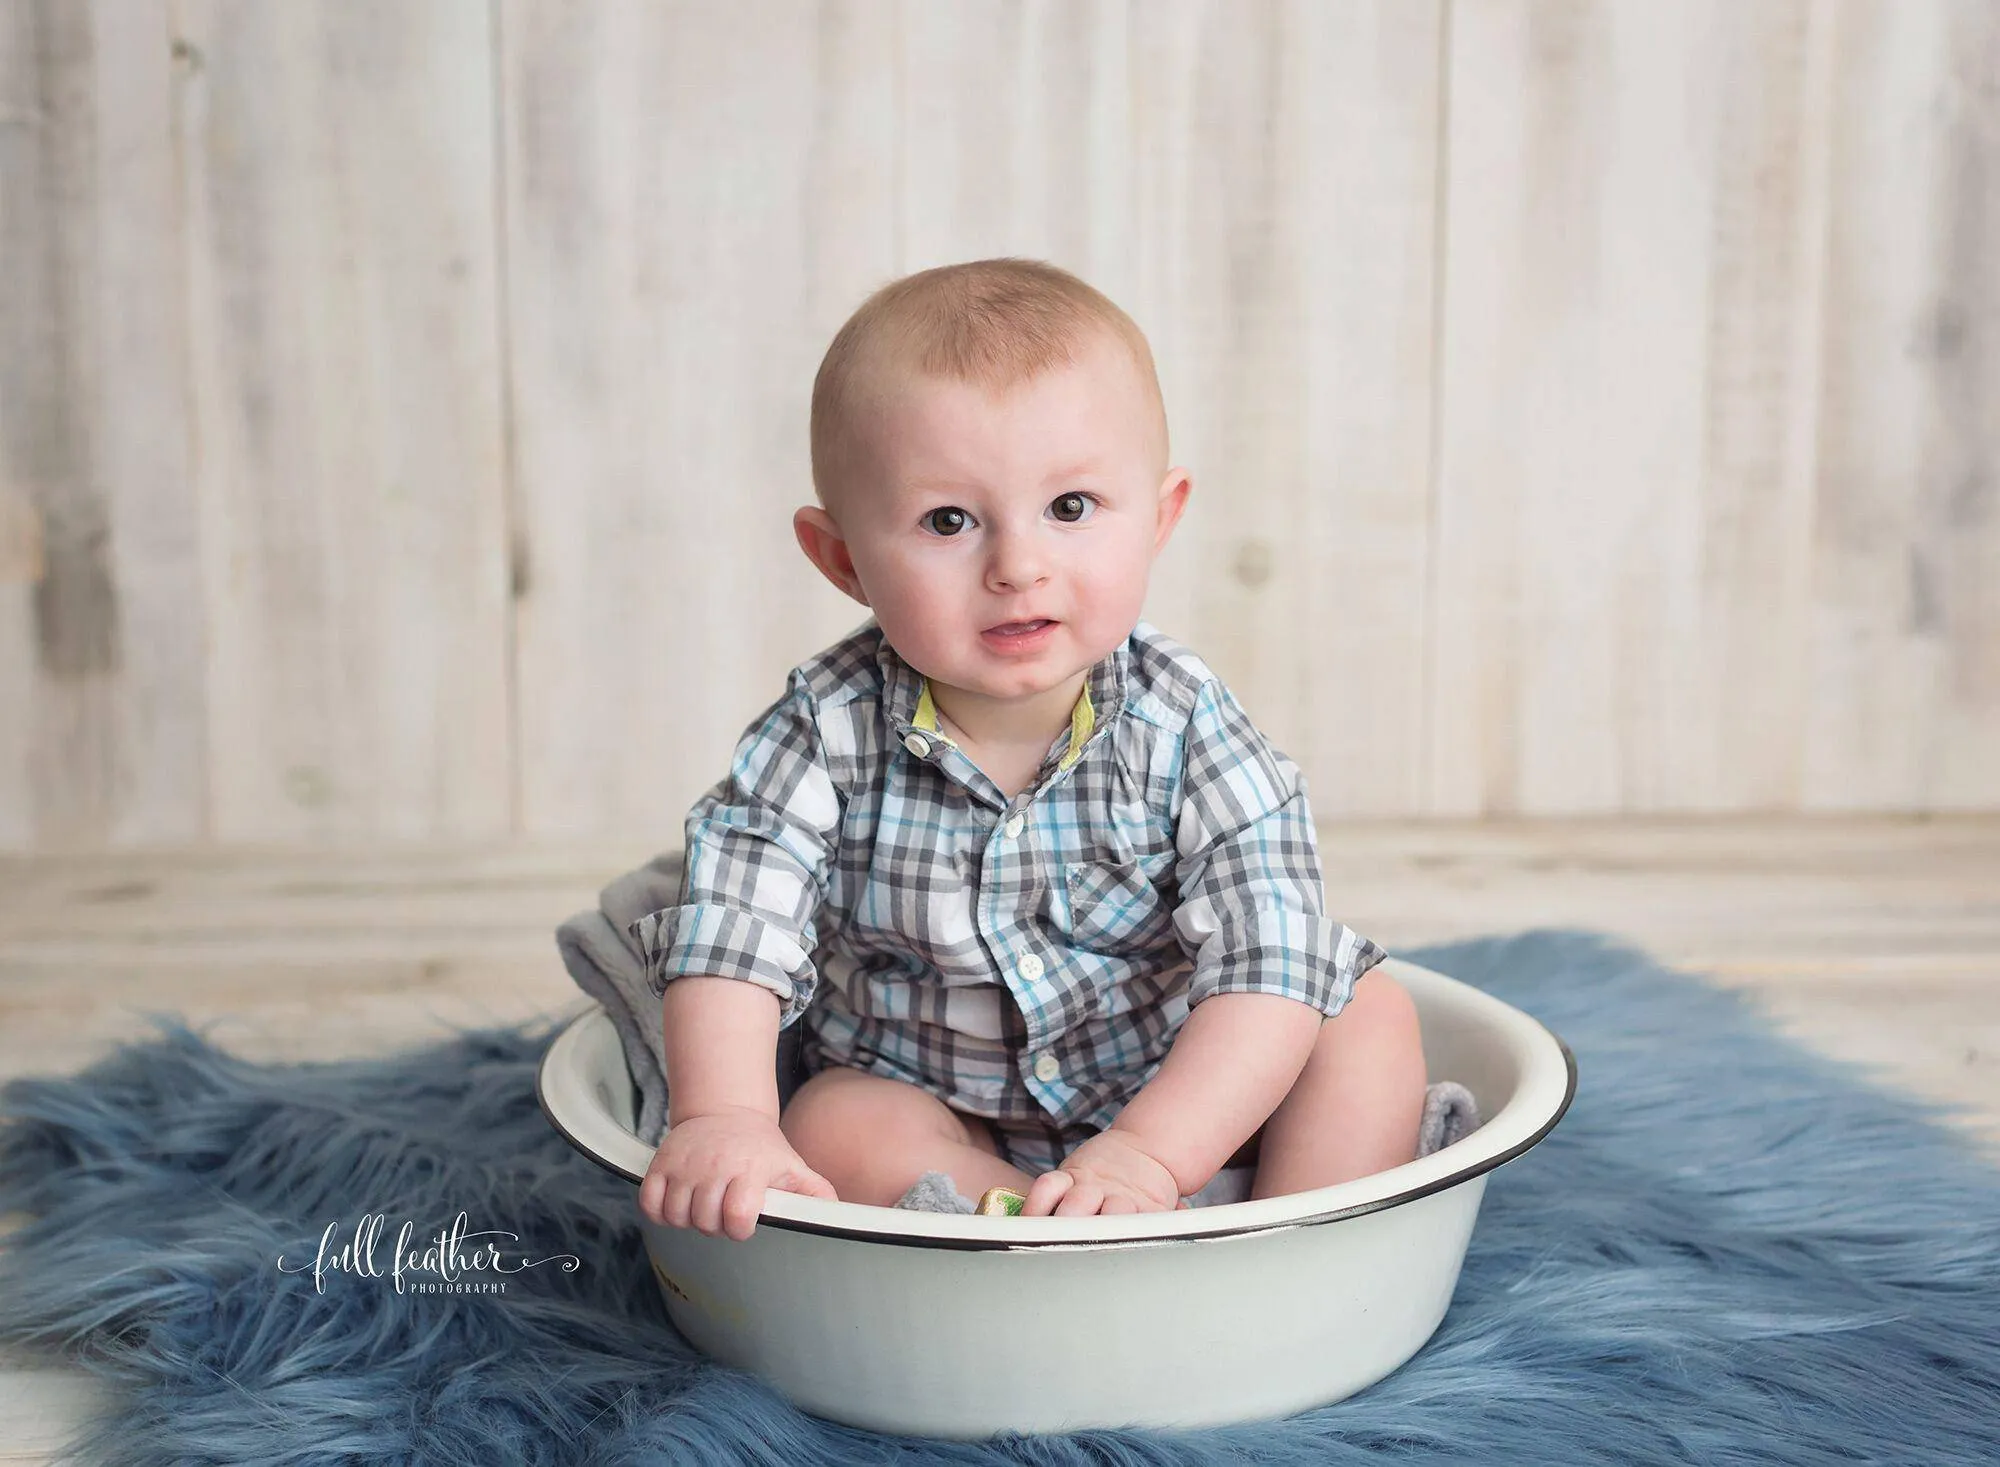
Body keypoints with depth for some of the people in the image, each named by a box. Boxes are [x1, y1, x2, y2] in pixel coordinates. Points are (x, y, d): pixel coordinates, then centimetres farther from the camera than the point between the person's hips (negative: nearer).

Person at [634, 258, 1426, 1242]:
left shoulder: (1182, 726, -19)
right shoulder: (830, 731, -17)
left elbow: (1267, 965, -25)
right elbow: (731, 927, -21)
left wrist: (1149, 1152, -37)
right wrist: (723, 1118, -37)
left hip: (1182, 1106, 0)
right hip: (933, 1113, 0)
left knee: (1373, 1013, -14)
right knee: (839, 1124, -28)